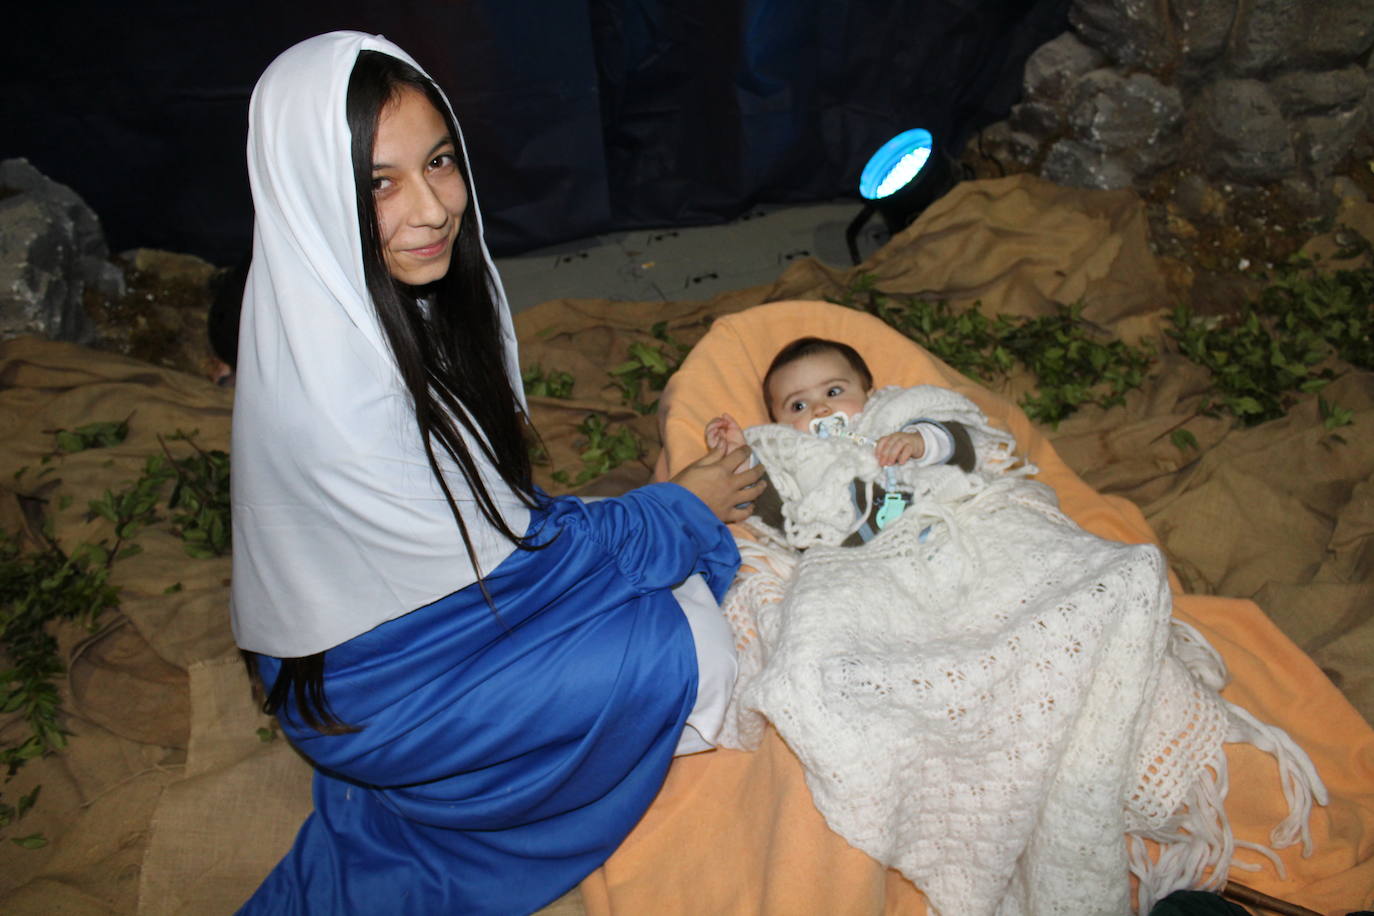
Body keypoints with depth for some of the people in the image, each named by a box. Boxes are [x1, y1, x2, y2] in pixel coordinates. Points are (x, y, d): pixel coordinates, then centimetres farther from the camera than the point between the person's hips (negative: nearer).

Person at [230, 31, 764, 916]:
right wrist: (678, 513, -13)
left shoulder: (409, 290, -8)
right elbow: (491, 563, -23)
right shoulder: (328, 379, -34)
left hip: (430, 578, 8)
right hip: (363, 683, -8)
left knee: (685, 560, 5)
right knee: (669, 651, -12)